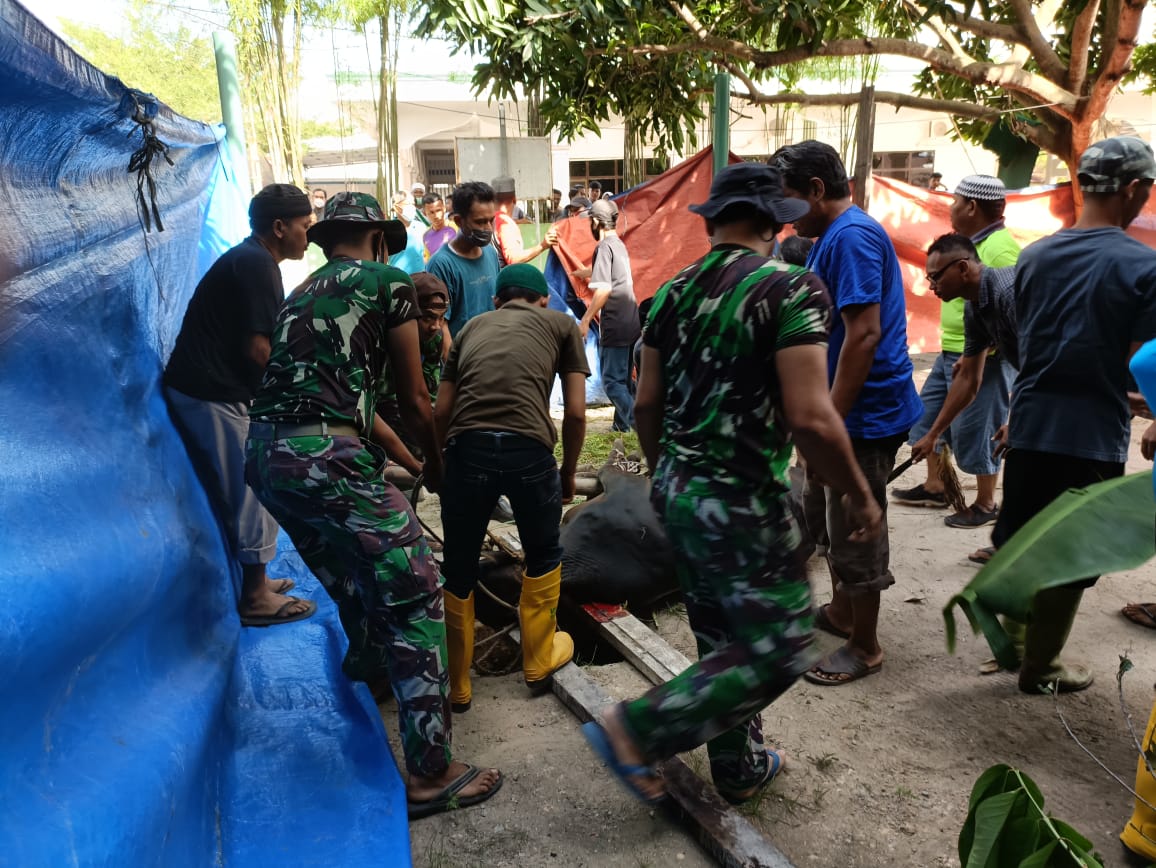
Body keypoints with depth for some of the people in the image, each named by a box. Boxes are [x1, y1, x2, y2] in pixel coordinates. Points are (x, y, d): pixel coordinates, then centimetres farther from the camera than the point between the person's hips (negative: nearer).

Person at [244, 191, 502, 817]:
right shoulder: (388, 282, 5)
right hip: (326, 457, -8)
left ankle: (366, 655, 60)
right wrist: (436, 465, 25)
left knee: (349, 574, 33)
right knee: (416, 598, -1)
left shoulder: (302, 295, 26)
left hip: (264, 456, 8)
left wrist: (399, 459, 42)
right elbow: (413, 401, 7)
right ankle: (430, 774, 1)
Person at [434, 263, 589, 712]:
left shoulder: (472, 326, 26)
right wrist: (567, 474, 24)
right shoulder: (561, 323, 20)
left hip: (466, 449, 2)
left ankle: (456, 685, 33)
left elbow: (441, 410, 17)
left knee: (458, 572, 20)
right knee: (543, 557, 26)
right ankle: (539, 661, 39)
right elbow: (575, 412, 12)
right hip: (529, 450, -1)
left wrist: (437, 465, 29)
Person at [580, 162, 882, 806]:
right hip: (744, 500, -8)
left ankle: (741, 768, 35)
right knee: (777, 654, 6)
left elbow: (647, 403, 9)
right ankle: (637, 731, 3)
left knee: (723, 641, 21)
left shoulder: (675, 292, 5)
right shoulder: (792, 288, -14)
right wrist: (861, 496, -8)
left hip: (676, 489, 8)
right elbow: (810, 418, -22)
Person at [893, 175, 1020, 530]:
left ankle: (986, 505, 16)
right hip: (950, 354, 10)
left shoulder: (1001, 249, -20)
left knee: (975, 433, 0)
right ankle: (934, 487, 31)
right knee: (928, 415, 18)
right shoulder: (970, 243, 12)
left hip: (982, 360, -10)